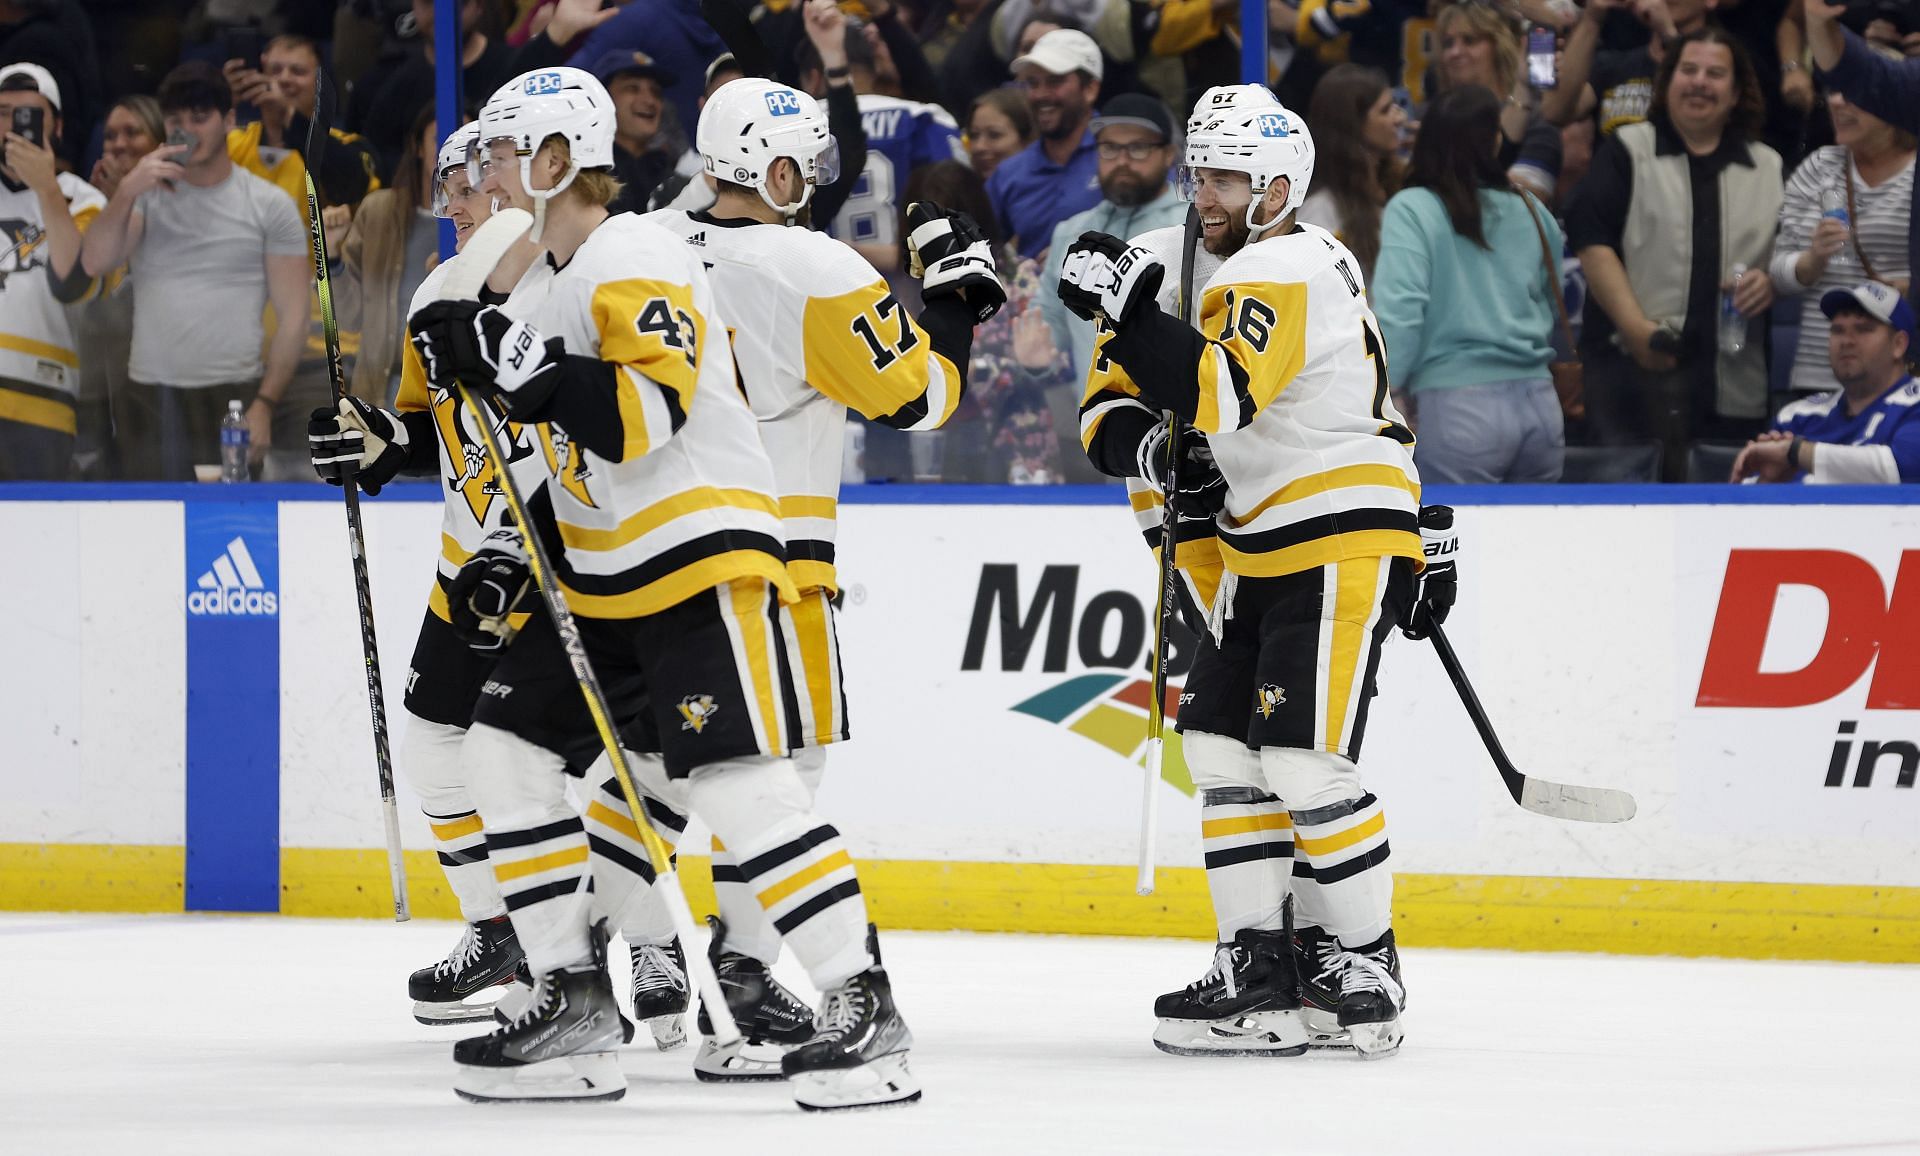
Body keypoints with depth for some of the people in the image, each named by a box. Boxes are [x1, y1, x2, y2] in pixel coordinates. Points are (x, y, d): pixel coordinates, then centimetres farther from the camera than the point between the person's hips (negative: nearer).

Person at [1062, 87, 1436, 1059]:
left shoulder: (1283, 271, -17)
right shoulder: (1195, 268, 12)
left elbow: (1217, 400, -34)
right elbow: (1109, 408, 10)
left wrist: (1128, 308, -37)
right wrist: (1147, 448, -11)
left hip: (1344, 542, -10)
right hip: (1260, 550, 10)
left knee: (1303, 762, -13)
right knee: (1220, 743, 5)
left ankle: (1365, 962, 0)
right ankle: (1258, 973, 8)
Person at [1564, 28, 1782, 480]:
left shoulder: (1769, 169, 17)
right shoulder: (1627, 151, 8)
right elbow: (1592, 241, -3)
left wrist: (1773, 284, -5)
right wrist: (1636, 327, -14)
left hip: (1735, 385, 3)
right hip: (1636, 368, -3)